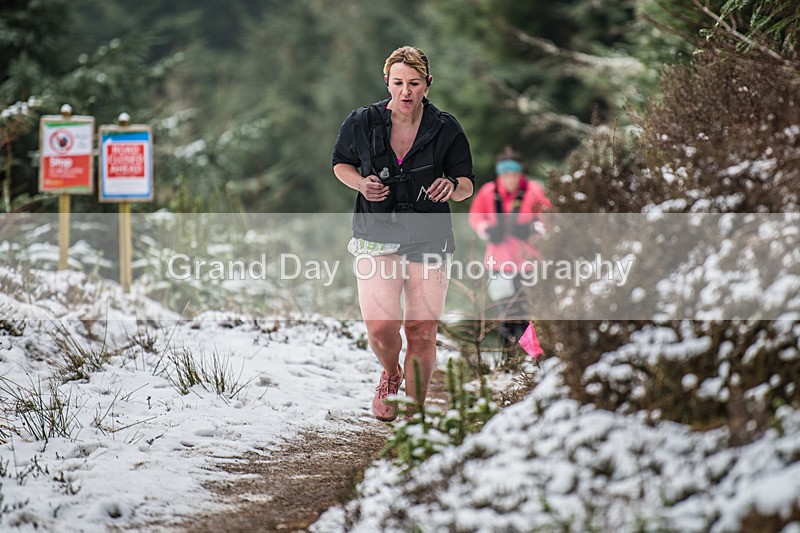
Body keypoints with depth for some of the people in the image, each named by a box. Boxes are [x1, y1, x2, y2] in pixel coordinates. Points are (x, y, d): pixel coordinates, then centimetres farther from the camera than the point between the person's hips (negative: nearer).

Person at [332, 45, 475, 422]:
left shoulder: (446, 129, -2)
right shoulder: (362, 123, -2)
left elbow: (467, 183, 6)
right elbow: (341, 164, 14)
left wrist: (453, 186, -19)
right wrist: (361, 184, -8)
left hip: (428, 241, 0)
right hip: (376, 238, 0)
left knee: (422, 333, -3)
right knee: (381, 327, -15)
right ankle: (390, 374, 21)